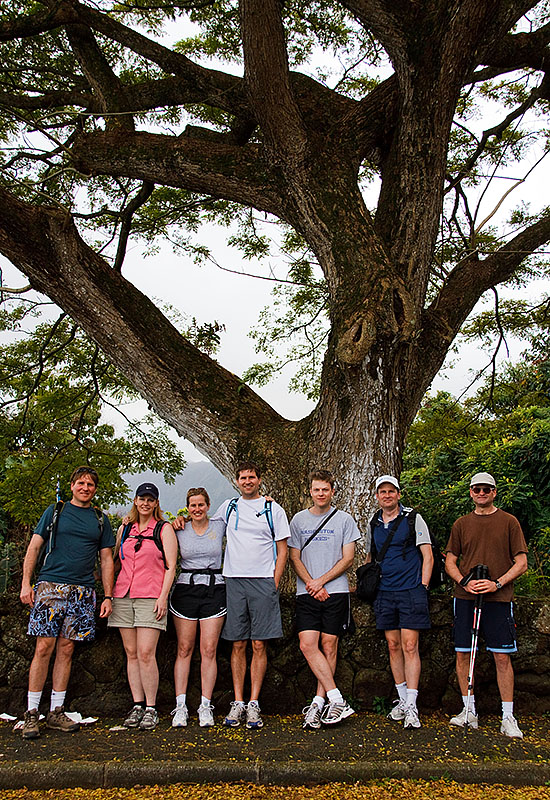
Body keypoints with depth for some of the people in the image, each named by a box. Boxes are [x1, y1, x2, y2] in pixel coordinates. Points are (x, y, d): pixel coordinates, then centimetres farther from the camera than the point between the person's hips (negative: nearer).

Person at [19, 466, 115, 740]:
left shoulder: (101, 519, 14)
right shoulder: (55, 511, 8)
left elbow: (106, 560, 14)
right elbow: (34, 547, 6)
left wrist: (108, 596, 7)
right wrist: (26, 583, -5)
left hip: (82, 592, 2)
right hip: (50, 586, -2)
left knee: (66, 650, 5)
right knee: (44, 648, -6)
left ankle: (56, 712, 13)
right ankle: (31, 713, 3)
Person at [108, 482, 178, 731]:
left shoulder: (164, 529, 4)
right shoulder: (124, 529, 16)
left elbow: (171, 566, -1)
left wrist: (163, 596, -10)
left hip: (151, 597, -4)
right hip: (123, 596, 4)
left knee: (146, 654, -10)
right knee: (131, 653, 5)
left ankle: (151, 708, 0)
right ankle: (137, 705, 13)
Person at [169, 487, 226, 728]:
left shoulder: (220, 526, 6)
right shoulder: (179, 530, 7)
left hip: (214, 591, 0)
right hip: (185, 589, 0)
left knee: (209, 650, -3)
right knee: (184, 649, 1)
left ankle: (205, 707, 4)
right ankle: (180, 707, 6)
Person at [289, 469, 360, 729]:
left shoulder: (344, 520, 4)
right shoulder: (299, 520, 10)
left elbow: (348, 558, 1)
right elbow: (295, 558, 9)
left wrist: (321, 581, -8)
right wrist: (311, 585, -6)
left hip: (336, 591, -2)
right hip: (306, 593, 2)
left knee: (329, 645, 0)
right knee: (308, 644, -10)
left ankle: (319, 701, 9)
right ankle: (337, 700, -6)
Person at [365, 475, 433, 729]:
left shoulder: (413, 519, -1)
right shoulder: (373, 524, 12)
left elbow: (428, 557, -1)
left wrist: (422, 588, -8)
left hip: (410, 591, -4)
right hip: (384, 593, 4)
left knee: (410, 646, -8)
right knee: (393, 646, 7)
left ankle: (411, 707, -5)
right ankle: (402, 699, 18)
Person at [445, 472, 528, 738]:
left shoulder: (509, 522, 4)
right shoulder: (461, 524, 11)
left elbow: (521, 563, 2)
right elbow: (450, 561, 12)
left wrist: (497, 583, -12)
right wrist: (463, 582, -6)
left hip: (498, 599, -2)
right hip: (465, 597, 3)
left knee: (502, 656, -3)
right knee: (462, 654, 4)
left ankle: (508, 717, 8)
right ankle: (469, 712, 17)